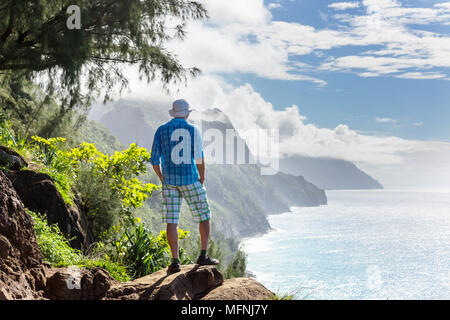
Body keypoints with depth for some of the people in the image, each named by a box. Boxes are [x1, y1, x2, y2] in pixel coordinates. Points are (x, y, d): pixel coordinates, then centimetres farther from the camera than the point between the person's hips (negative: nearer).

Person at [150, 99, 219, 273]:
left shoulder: (161, 130, 4)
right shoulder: (193, 130, -2)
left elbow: (155, 159, 1)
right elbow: (199, 159, -7)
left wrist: (163, 179, 14)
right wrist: (202, 179, 6)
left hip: (170, 180, 2)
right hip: (190, 180, -2)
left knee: (171, 221, 3)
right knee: (204, 216, 11)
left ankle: (175, 261, -1)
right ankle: (203, 256, 6)